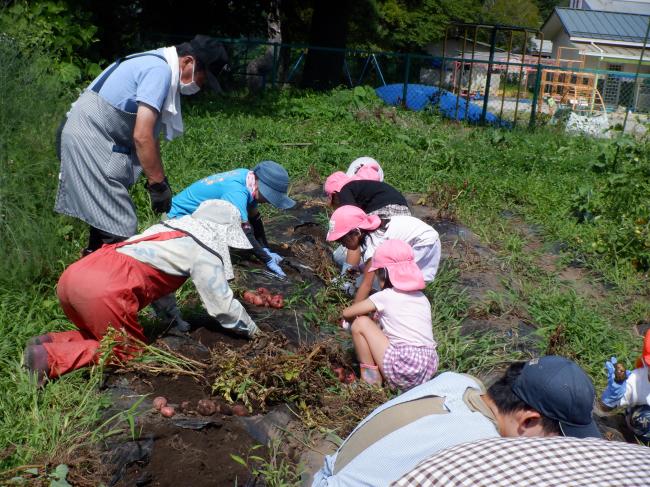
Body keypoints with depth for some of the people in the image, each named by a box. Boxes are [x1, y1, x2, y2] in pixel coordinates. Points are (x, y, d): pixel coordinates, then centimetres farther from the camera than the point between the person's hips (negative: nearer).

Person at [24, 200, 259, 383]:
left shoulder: (170, 227, 28)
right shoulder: (205, 251, 4)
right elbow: (223, 305, 8)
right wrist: (253, 330, 24)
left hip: (72, 275, 9)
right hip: (103, 290, -9)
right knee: (129, 350, 11)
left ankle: (49, 342, 8)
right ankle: (50, 357, -5)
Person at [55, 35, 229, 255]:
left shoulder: (156, 65, 14)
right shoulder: (160, 71, -16)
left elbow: (149, 133, 18)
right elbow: (142, 136, -23)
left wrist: (159, 179, 16)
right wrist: (158, 184, -15)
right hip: (89, 140, -11)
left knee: (106, 217, 18)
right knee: (119, 229, -11)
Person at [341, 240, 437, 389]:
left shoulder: (384, 296, -2)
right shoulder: (422, 297, 14)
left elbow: (346, 313, 8)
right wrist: (379, 319, 34)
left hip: (404, 375, -7)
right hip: (429, 369, 7)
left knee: (360, 323, 3)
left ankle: (370, 377, 8)